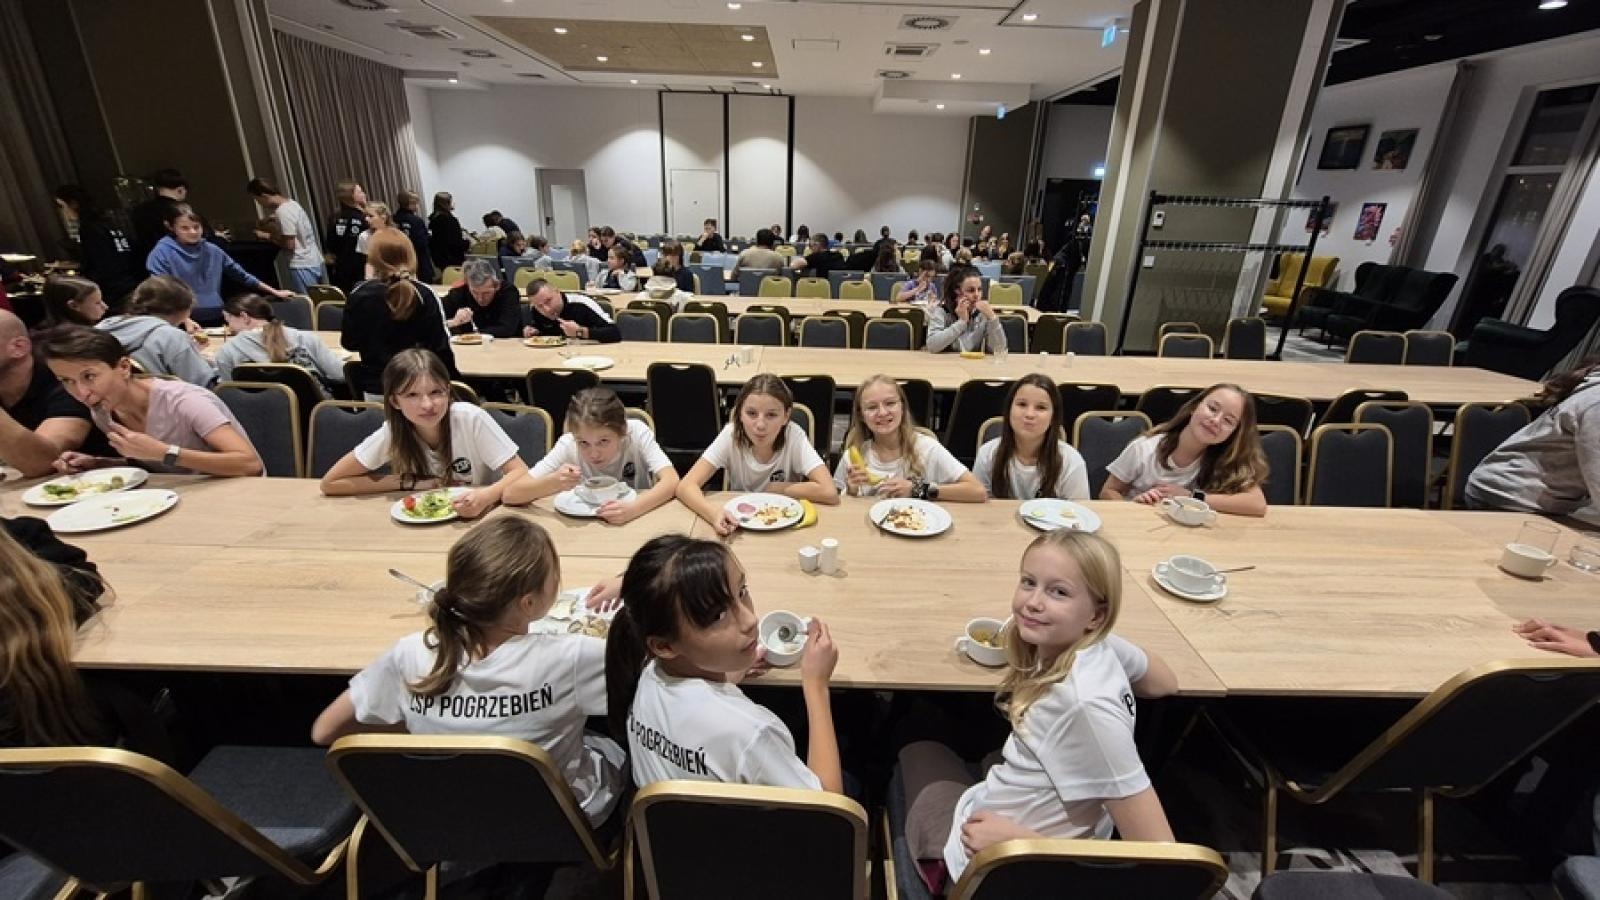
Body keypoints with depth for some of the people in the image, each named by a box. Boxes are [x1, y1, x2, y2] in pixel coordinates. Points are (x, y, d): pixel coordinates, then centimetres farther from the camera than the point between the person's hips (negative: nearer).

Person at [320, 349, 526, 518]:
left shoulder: (470, 418, -20)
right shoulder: (392, 432, -14)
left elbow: (522, 473, -20)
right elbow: (330, 483, -6)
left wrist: (486, 496, -40)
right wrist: (410, 482, -14)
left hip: (483, 516, -2)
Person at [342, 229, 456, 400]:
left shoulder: (360, 295, -6)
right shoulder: (424, 294, -11)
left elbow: (349, 343, 2)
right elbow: (440, 344, -10)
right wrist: (451, 379, 0)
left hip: (375, 387, 1)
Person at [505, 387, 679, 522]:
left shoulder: (636, 431, -17)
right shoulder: (568, 445, -15)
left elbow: (671, 480, -26)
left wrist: (633, 508, -41)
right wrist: (554, 482, -33)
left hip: (637, 521, 0)